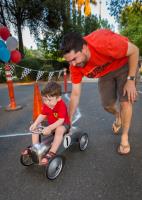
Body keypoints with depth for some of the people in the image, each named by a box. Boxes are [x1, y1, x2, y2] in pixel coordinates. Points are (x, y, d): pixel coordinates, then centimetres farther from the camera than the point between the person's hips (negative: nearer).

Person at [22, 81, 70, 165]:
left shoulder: (61, 105, -28)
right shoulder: (46, 105, -8)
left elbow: (61, 120, -33)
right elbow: (42, 115, -1)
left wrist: (49, 128, -43)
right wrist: (35, 124, -18)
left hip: (63, 124, -7)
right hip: (51, 125, 7)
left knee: (59, 130, -41)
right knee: (35, 129, -3)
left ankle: (51, 153, -36)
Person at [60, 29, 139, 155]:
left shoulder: (103, 42, -41)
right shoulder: (75, 66, -25)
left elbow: (134, 50, -23)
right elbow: (75, 94, -16)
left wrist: (131, 80, -25)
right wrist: (68, 122, -12)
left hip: (125, 64, -3)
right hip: (105, 73, 4)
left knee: (125, 101, -12)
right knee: (107, 104, -1)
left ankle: (125, 137, 9)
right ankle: (118, 116, 36)